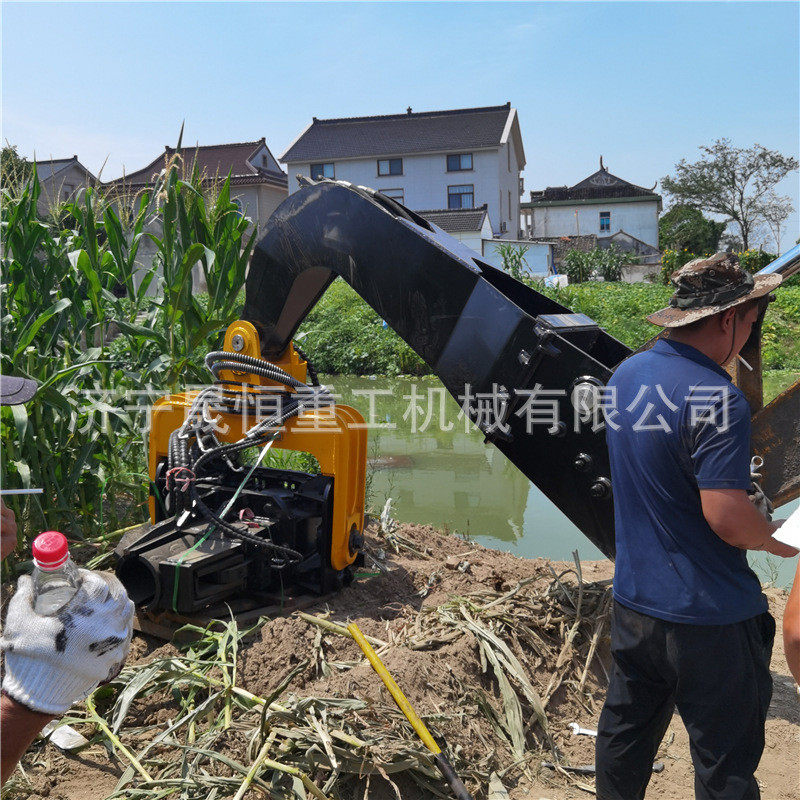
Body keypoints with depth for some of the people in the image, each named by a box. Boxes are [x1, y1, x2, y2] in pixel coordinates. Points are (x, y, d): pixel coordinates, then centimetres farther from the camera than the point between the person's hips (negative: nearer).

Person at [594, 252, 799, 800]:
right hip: (708, 616, -7)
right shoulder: (715, 397, -23)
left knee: (625, 734, 22)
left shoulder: (624, 376, 3)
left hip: (633, 599, 7)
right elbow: (727, 519, -25)